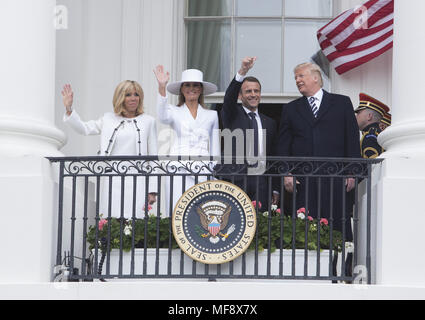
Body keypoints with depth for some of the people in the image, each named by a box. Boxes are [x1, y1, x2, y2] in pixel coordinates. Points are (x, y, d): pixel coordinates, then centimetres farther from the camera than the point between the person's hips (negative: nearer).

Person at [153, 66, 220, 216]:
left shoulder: (211, 115, 15)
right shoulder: (175, 112, 9)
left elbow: (215, 148, 16)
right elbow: (163, 116, -16)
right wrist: (162, 87, -29)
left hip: (203, 170, 1)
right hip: (178, 168, -1)